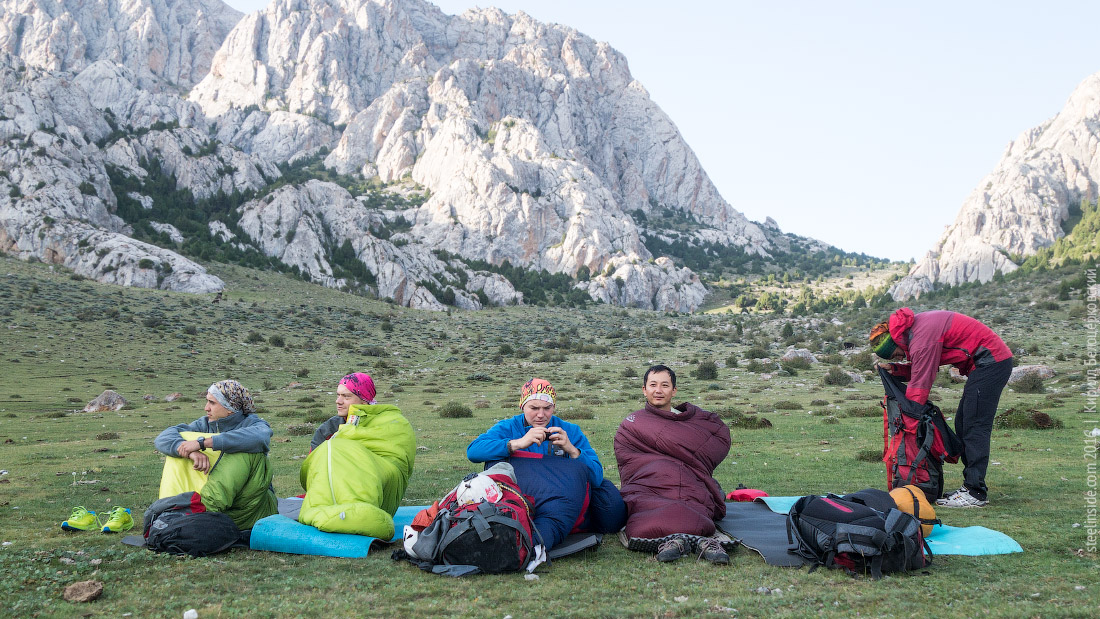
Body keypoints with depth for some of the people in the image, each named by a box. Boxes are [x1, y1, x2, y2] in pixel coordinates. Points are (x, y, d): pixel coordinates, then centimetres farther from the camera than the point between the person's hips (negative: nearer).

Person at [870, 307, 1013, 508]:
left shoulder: (922, 338, -22)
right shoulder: (915, 328, 8)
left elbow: (921, 383, -17)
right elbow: (919, 370, 13)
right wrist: (894, 368, -3)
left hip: (991, 362, -11)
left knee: (974, 427, -12)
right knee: (963, 424, 10)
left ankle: (975, 493, -13)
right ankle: (971, 485, 11)